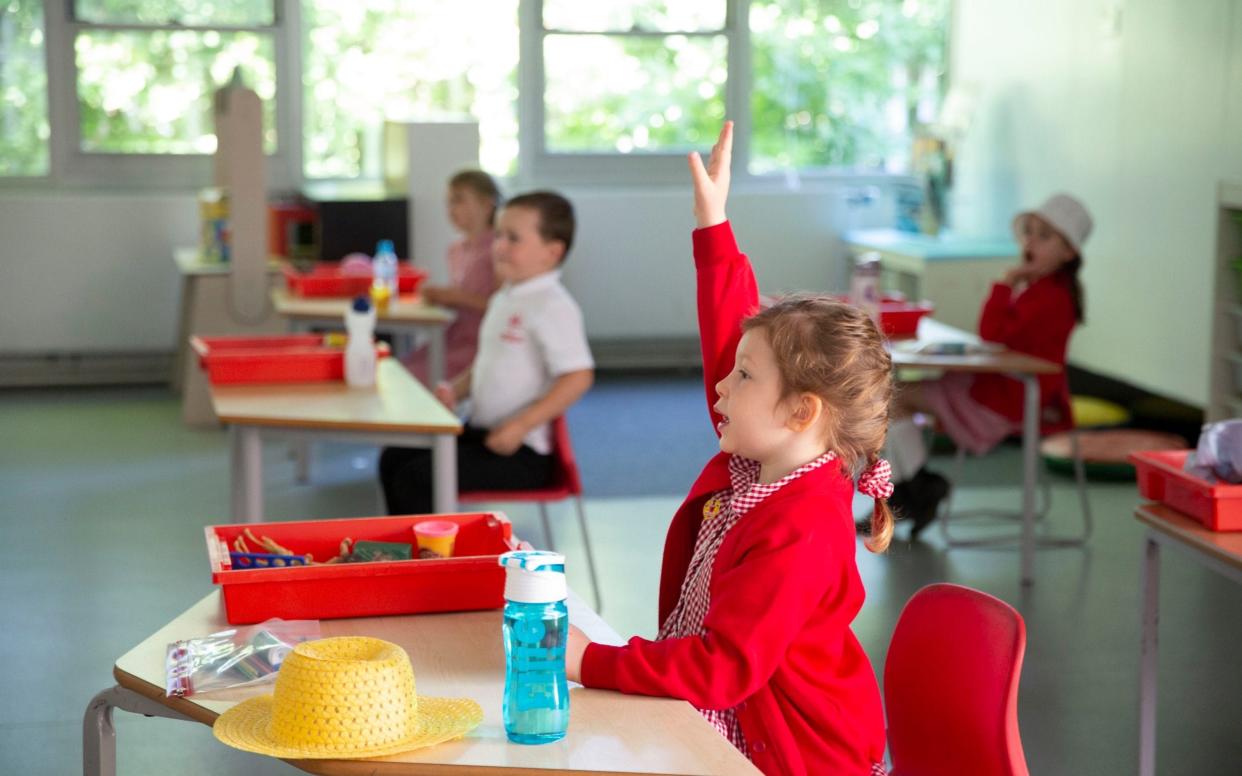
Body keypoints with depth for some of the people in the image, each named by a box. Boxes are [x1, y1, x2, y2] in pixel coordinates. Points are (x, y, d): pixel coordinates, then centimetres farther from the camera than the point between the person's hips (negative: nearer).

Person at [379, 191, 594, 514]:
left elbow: (578, 376, -25)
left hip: (523, 452, -10)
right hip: (481, 432, 10)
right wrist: (455, 390, 5)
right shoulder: (503, 300, 13)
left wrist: (520, 426, -24)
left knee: (416, 478, -18)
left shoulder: (552, 306, -17)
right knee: (394, 459, 11)